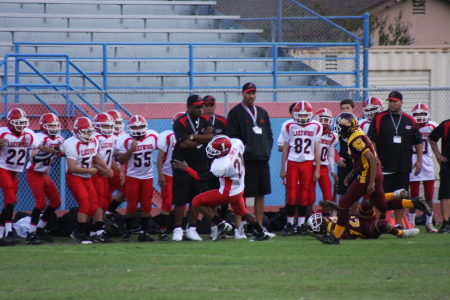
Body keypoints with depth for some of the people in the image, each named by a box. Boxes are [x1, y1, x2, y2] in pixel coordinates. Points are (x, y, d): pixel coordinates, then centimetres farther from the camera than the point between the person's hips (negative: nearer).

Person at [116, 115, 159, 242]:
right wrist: (131, 149, -24)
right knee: (132, 206, -3)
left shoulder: (152, 137, -1)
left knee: (146, 205, 3)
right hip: (132, 176, -3)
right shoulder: (125, 141, -11)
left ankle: (143, 232, 10)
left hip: (148, 176, 3)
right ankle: (127, 232, 10)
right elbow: (121, 160, -11)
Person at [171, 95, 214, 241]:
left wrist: (193, 137, -17)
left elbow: (211, 138, -9)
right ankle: (177, 229, 4)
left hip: (200, 166, 5)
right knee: (180, 199, -3)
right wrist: (202, 139, -10)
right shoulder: (180, 122, -10)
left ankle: (192, 229, 12)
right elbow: (183, 144, -21)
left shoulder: (205, 120, 6)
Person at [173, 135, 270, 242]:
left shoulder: (221, 165, -35)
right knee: (242, 211, 32)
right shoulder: (236, 143, -19)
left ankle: (221, 225, -1)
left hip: (228, 194, -8)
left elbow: (202, 177, -23)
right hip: (240, 190, 8)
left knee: (197, 202, -1)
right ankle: (261, 233, 40)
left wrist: (186, 168, -15)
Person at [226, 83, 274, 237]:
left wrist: (268, 149, 6)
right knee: (241, 195, -6)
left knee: (261, 194, 8)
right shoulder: (235, 113, -1)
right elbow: (232, 136, -6)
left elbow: (269, 134, 21)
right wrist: (242, 147, -17)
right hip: (245, 160, -6)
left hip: (262, 160, 6)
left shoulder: (262, 113, 18)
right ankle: (238, 228, -4)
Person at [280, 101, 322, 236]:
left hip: (308, 163, 1)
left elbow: (317, 150, 7)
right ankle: (289, 223, 6)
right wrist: (283, 169, 5)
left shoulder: (316, 127, 3)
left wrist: (317, 170, 4)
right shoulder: (289, 127, 1)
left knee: (304, 196, 2)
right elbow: (285, 148, 7)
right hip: (292, 163, -1)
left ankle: (301, 224, 9)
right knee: (291, 195, -4)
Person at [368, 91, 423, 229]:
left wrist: (419, 160, 8)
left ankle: (398, 224, 14)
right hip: (384, 166, -3)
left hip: (403, 166, 3)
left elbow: (418, 142, 14)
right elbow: (371, 140, -1)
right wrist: (375, 159, -9)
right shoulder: (379, 119, 1)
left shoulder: (410, 120, 9)